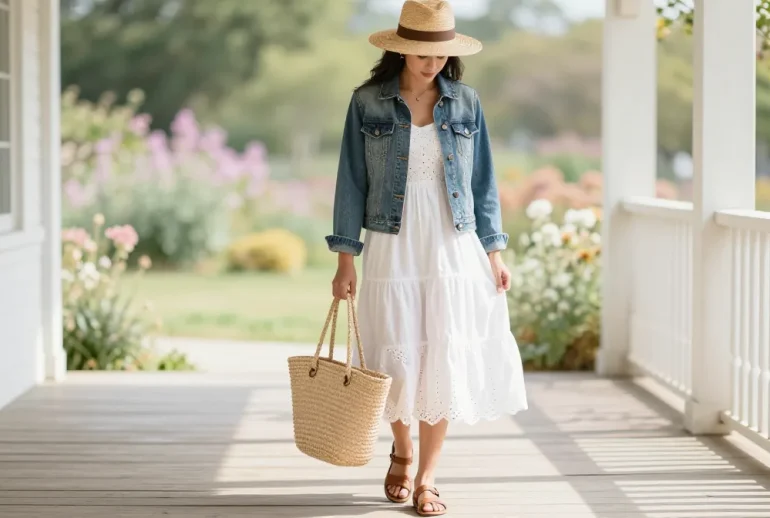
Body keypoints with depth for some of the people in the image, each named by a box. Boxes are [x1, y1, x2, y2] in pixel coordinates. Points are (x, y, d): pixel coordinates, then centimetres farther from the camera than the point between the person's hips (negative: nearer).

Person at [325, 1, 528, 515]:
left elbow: (483, 182, 8)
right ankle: (402, 452, 32)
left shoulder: (466, 103, 4)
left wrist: (494, 254, 3)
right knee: (398, 362, 3)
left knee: (446, 361, -1)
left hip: (455, 248, 1)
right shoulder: (367, 103, -1)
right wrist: (346, 258, -3)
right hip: (393, 250, -1)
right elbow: (352, 182, 1)